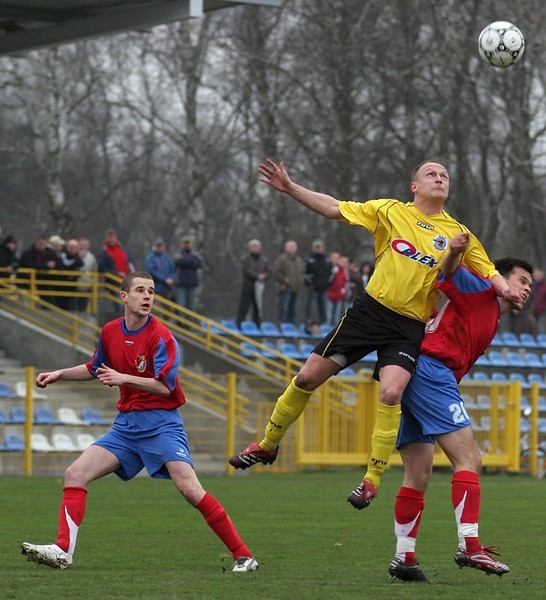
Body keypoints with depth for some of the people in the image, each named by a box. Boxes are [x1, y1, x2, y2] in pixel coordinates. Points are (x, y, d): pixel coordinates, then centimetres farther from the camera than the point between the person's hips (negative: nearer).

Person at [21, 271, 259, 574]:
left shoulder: (161, 337, -11)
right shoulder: (110, 332, 7)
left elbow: (165, 386, -20)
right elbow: (95, 369, 27)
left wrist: (124, 378, -27)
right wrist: (59, 374, 18)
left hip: (161, 423, -6)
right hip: (126, 424, 6)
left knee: (190, 489, -20)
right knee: (75, 474, -6)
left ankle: (243, 555, -14)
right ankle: (63, 551, -9)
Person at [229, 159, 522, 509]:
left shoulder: (458, 234, 6)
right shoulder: (391, 211, 5)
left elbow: (489, 273, 8)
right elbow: (335, 209, 5)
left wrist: (506, 290, -15)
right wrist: (289, 188, -3)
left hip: (409, 327, -1)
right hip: (370, 310, 1)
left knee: (391, 394, -24)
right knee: (308, 378, 0)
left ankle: (373, 479, -11)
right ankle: (268, 444, 23)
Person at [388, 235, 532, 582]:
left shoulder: (491, 322, 30)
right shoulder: (482, 292, 4)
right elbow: (449, 275, -13)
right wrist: (454, 252, -32)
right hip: (430, 368, -10)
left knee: (419, 476, 9)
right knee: (468, 459, -14)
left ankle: (404, 558, 9)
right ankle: (469, 546, -23)